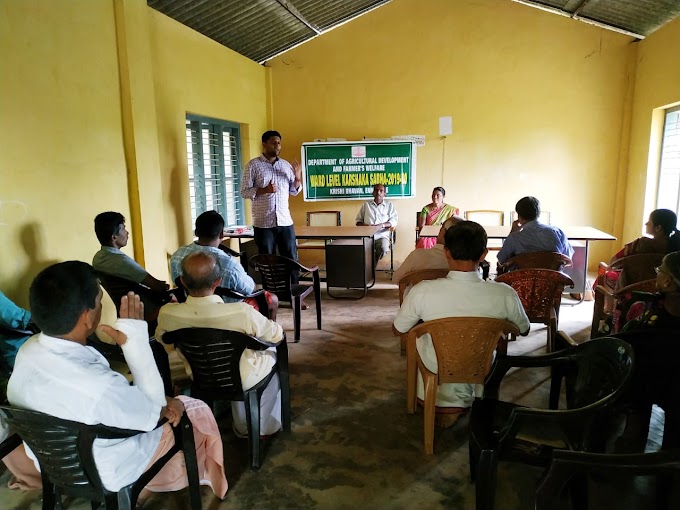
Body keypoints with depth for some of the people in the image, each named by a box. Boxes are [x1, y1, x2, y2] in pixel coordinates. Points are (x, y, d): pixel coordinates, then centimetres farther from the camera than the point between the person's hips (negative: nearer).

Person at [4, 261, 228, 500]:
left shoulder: (29, 349, -18)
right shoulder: (98, 387, -43)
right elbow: (151, 414, -21)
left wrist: (160, 401, -10)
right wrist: (136, 341, -28)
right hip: (106, 474, -6)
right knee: (198, 411, 13)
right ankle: (209, 479, 41)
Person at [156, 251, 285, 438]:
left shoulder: (167, 314, -25)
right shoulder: (242, 312, -37)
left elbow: (165, 345, -1)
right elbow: (277, 335, -17)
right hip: (242, 381, -3)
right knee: (272, 351, 28)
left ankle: (242, 426, 47)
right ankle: (267, 426, 41)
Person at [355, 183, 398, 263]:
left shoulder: (389, 205, 16)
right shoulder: (366, 204, 20)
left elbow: (394, 221, 5)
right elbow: (358, 221, 18)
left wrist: (382, 225, -14)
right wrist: (364, 225, -5)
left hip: (382, 235, 0)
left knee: (383, 249, -34)